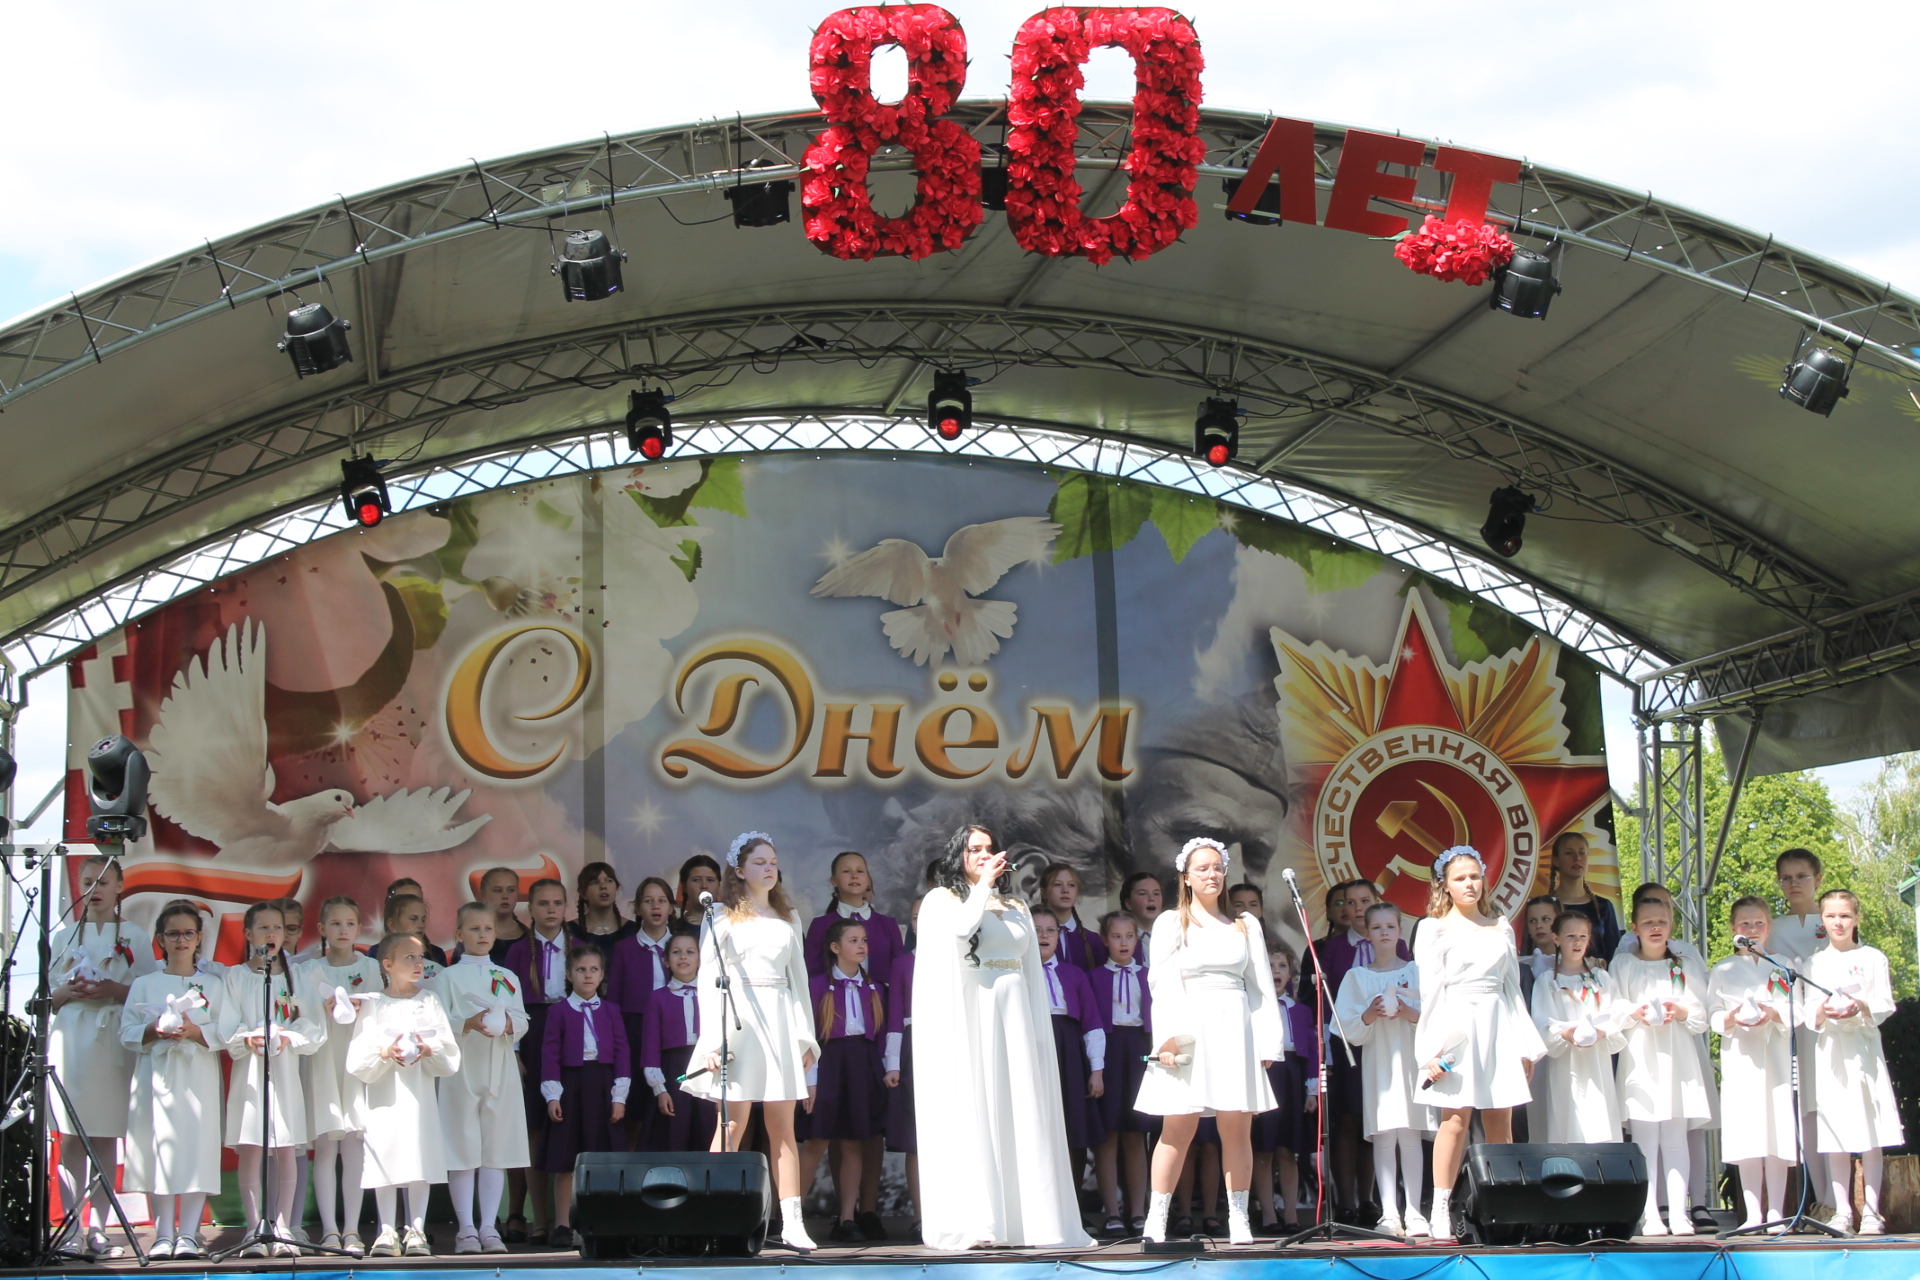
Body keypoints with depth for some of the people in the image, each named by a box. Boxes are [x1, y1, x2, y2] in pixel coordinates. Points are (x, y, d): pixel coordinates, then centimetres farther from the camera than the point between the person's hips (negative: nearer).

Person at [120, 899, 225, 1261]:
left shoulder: (213, 986, 11)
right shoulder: (143, 985, 13)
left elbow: (225, 1033, 1)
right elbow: (126, 1032, 5)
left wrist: (196, 1032, -16)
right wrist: (152, 1032, -14)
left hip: (199, 1077, -1)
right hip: (157, 1075, 1)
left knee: (197, 1147, -7)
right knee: (159, 1149, -4)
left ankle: (189, 1234, -4)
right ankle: (163, 1235, 2)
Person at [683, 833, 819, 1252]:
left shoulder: (788, 921, 18)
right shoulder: (722, 919, 5)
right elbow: (707, 981, 0)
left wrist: (806, 1036, 11)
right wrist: (712, 1041, -10)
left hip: (780, 1023, 4)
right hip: (737, 1021, -4)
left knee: (783, 1126, 0)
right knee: (733, 1123, -8)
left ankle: (792, 1222, -2)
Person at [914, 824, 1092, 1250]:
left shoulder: (1016, 908, 19)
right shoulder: (941, 899, 7)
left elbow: (1033, 973, 16)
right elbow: (961, 927, -17)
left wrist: (1041, 1033, 9)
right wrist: (984, 884, -5)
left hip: (1013, 1019, 5)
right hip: (966, 1018, -4)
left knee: (1023, 1115, -1)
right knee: (970, 1114, -8)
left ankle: (1027, 1219, -1)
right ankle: (971, 1222, -9)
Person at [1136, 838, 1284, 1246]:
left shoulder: (1246, 926, 16)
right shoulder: (1171, 923, 10)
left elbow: (1262, 987, 13)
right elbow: (1163, 985, 2)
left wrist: (1268, 1042, 4)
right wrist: (1166, 1037, -11)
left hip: (1235, 1030, 2)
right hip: (1189, 1029, -2)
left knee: (1237, 1128, -1)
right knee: (1178, 1129, -7)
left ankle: (1239, 1219, 3)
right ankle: (1156, 1220, -4)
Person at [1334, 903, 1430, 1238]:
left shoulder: (1417, 971, 8)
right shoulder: (1357, 977, 10)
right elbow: (1347, 1028, 4)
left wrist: (1412, 1014, -14)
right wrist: (1368, 1016, -14)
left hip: (1410, 1059, 0)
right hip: (1376, 1062, 0)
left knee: (1410, 1135, -4)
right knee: (1383, 1137, -4)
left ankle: (1414, 1211, -2)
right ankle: (1389, 1213, -4)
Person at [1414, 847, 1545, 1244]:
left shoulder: (1501, 928, 16)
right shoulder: (1434, 929, 4)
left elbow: (1512, 987, 17)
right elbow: (1430, 991, -1)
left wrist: (1526, 1044, 12)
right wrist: (1432, 1049, -9)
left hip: (1497, 1026, 4)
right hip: (1456, 1027, -4)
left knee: (1500, 1122, 1)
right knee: (1456, 1118, -11)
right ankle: (1440, 1212, -8)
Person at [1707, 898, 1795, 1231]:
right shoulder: (1722, 971, 10)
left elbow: (1795, 1012, 6)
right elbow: (1712, 1016, 6)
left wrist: (1774, 1014, -13)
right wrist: (1730, 1019, -14)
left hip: (1776, 1055, 0)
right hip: (1740, 1057, 0)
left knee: (1778, 1132, -5)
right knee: (1746, 1137, -4)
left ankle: (1777, 1212, -2)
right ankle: (1754, 1213, -2)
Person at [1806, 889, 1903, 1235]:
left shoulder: (1872, 959, 5)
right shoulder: (1814, 963, 10)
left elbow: (1885, 1005, 0)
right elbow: (1807, 1011, 6)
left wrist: (1862, 1008, -19)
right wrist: (1821, 1013, -15)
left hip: (1864, 1048, -2)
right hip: (1829, 1051, 2)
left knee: (1870, 1137, -3)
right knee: (1835, 1140, 0)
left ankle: (1871, 1212, 0)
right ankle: (1842, 1212, 5)